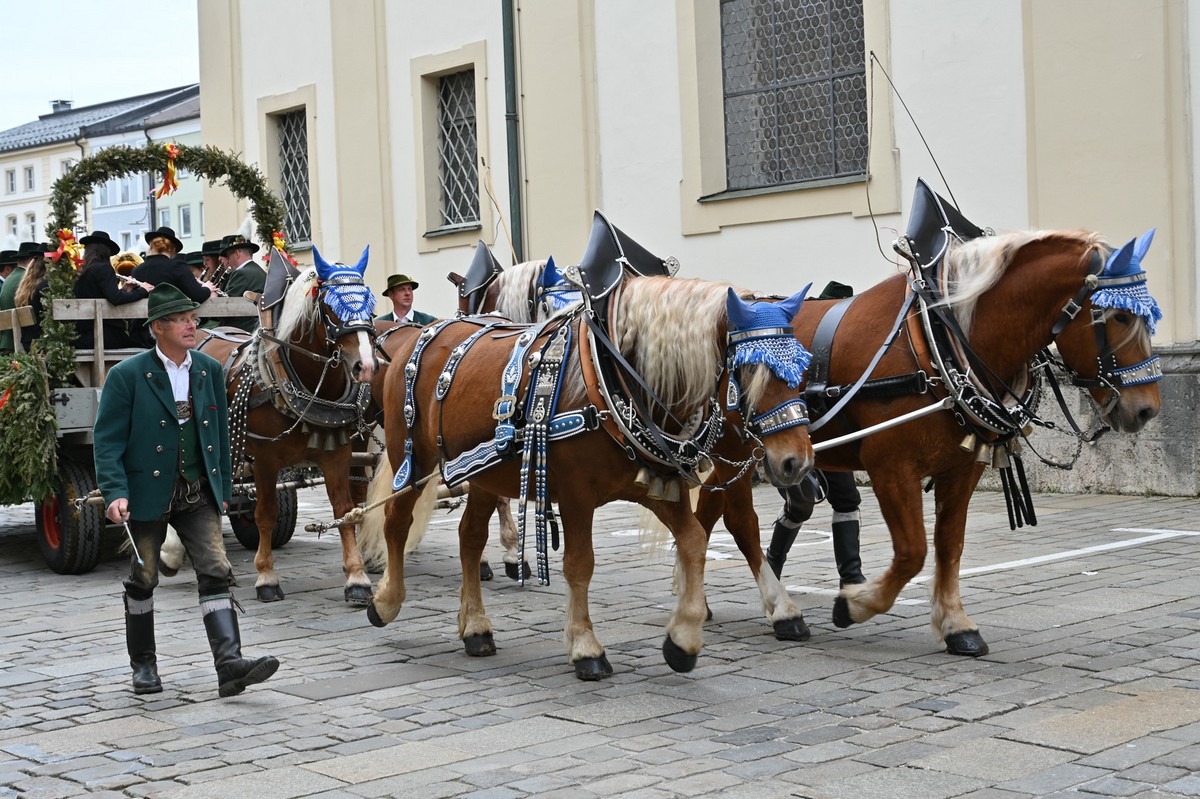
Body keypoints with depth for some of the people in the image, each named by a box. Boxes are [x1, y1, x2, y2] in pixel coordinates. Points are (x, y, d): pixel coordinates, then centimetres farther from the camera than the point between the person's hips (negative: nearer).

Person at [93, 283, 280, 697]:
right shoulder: (127, 376, -9)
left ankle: (230, 664, -15)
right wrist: (115, 493, -21)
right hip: (147, 492, -3)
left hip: (198, 493, 3)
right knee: (143, 579, 10)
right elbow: (107, 440, -10)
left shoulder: (209, 370, 5)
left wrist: (222, 488, 12)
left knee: (215, 572, -9)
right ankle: (144, 665, 26)